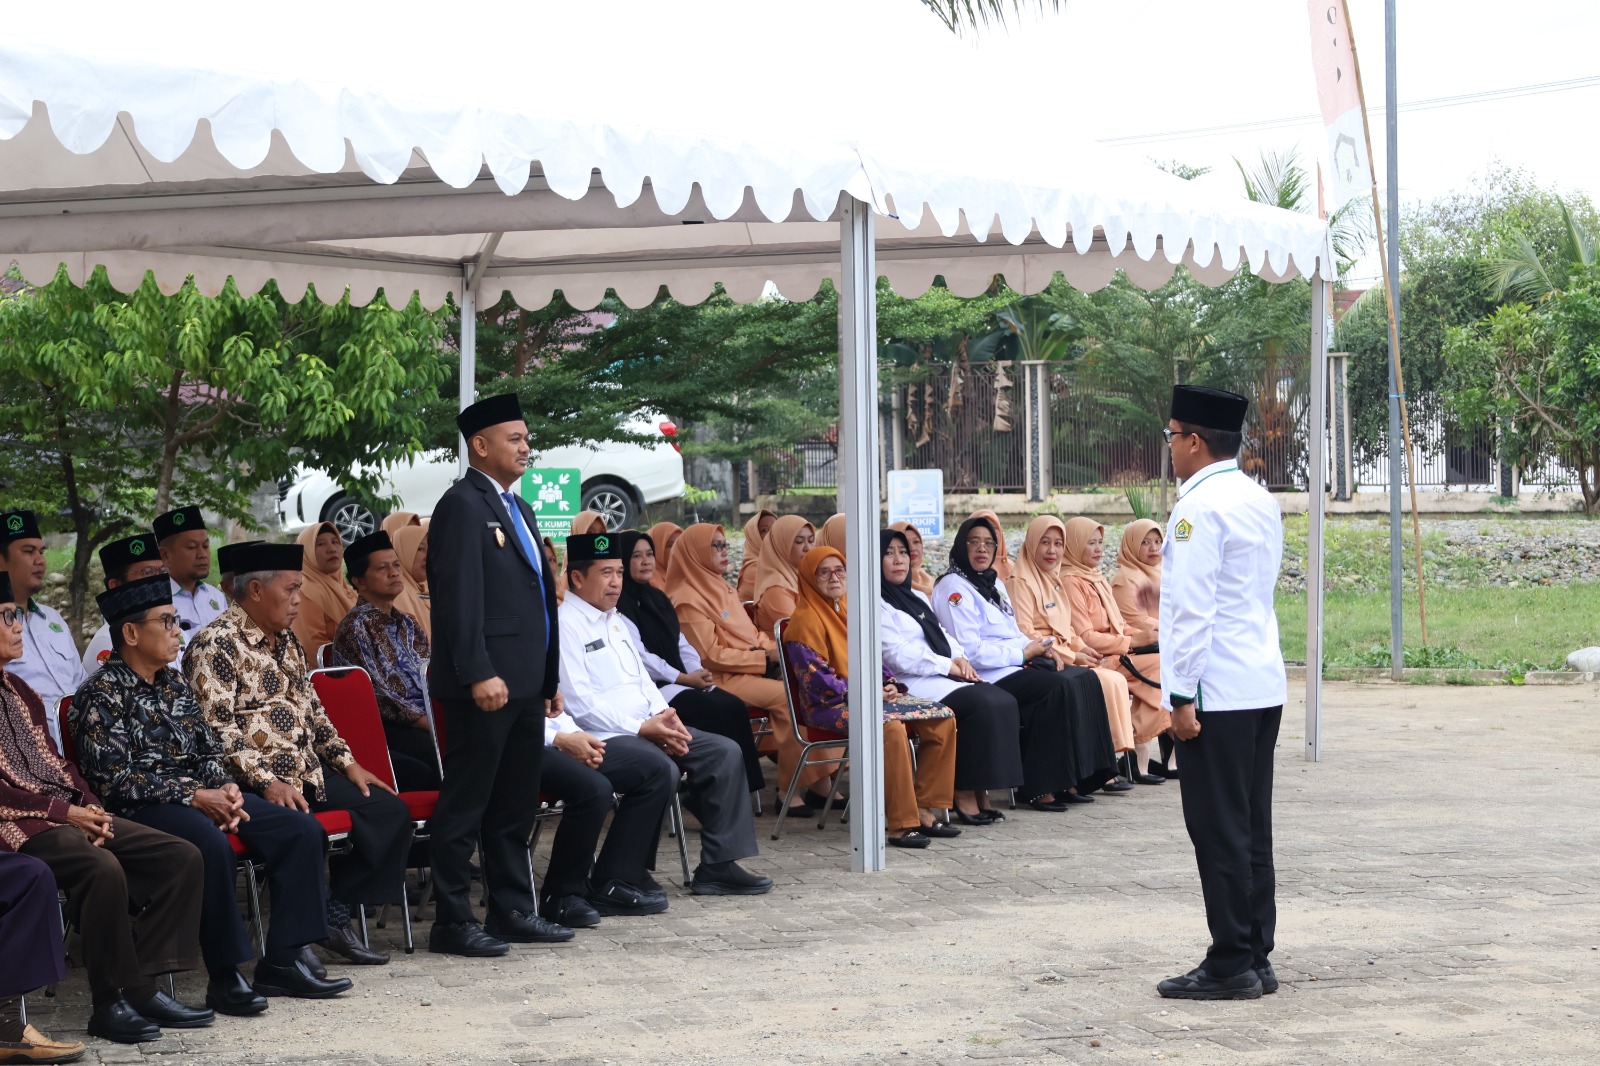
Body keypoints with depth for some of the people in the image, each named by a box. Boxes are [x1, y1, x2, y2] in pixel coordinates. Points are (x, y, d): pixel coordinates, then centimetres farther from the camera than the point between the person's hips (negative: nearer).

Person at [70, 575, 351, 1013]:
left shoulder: (174, 683, 16)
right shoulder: (102, 694, -9)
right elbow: (114, 779, -17)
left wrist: (225, 789, -5)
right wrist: (195, 797, -19)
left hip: (200, 794, 8)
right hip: (140, 808, -8)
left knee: (301, 830, -6)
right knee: (212, 847, -38)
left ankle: (282, 959, -6)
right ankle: (224, 977, -28)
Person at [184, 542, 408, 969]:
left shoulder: (286, 639, 18)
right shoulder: (216, 645, -10)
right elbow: (216, 730, -17)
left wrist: (346, 761, 14)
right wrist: (266, 782, -24)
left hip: (308, 774, 9)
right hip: (253, 785, -9)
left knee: (390, 811, -2)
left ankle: (336, 916, 3)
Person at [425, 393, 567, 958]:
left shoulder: (518, 508, 20)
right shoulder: (463, 505, -10)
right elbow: (459, 596, -18)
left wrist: (550, 677, 20)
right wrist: (479, 674, -24)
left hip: (525, 683, 10)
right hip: (486, 683, -10)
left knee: (516, 804, 14)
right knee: (465, 805, -4)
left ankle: (513, 910, 22)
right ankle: (452, 922, 0)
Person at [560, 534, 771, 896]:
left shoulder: (614, 620, 21)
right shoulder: (564, 624, -10)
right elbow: (579, 702, -17)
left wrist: (663, 716, 3)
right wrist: (641, 729, -18)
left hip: (646, 727, 10)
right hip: (599, 737, -9)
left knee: (724, 753, -3)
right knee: (660, 769, -34)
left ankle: (718, 866, -3)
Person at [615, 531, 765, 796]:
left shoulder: (657, 598, 21)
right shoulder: (619, 605, -6)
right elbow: (639, 655, -14)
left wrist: (699, 673, -1)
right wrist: (684, 678, -14)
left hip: (679, 682, 8)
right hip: (650, 687, -8)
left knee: (735, 707, -18)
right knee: (714, 711, -29)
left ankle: (745, 782, -21)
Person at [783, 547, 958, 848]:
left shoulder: (847, 611, 19)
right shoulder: (805, 620, -8)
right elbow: (816, 679, -15)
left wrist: (889, 684, 0)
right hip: (829, 706, -9)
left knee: (942, 718, -6)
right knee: (891, 726, -37)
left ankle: (923, 811, -7)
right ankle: (900, 826, -34)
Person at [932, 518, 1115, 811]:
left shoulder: (995, 584, 22)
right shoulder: (954, 587, -8)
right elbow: (970, 650, -17)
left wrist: (1038, 648, 3)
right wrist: (1024, 653, -13)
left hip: (1017, 664, 9)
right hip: (988, 676, -9)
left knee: (1084, 679, -9)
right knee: (1059, 687, -27)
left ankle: (1071, 780, -10)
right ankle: (1039, 789, -24)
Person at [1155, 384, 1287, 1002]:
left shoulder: (1199, 508, -13)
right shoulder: (1261, 502, 15)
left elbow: (1193, 608, -18)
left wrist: (1182, 695, -17)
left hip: (1216, 690, -9)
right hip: (1264, 686, 9)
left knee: (1219, 830, -5)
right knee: (1252, 828, 12)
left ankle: (1232, 965, -2)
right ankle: (1256, 957, 15)